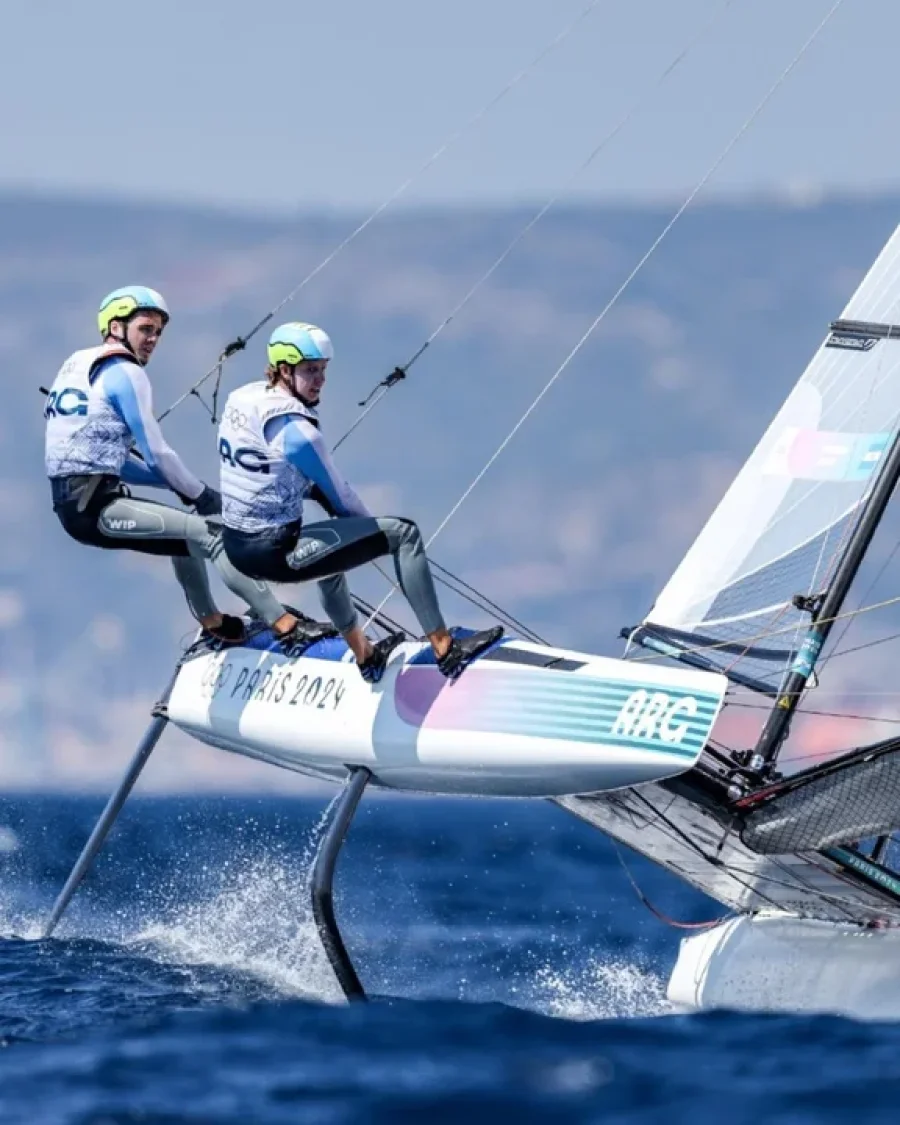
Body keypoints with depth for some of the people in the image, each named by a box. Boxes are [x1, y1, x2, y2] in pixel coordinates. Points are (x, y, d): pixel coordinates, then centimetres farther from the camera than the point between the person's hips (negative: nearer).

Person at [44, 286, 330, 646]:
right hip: (95, 506, -10)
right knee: (211, 532, -12)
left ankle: (210, 622, 36)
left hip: (70, 501, 10)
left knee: (186, 531, 27)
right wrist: (200, 494, 3)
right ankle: (284, 623, -16)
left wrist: (178, 484, 18)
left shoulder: (78, 364, 19)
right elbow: (156, 454, -11)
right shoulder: (124, 372, -8)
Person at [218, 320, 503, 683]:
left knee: (332, 544, 41)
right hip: (274, 554, -9)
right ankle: (445, 650, -3)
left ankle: (364, 655, 57)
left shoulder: (239, 399, 5)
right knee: (403, 533, -6)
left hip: (235, 544, 9)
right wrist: (373, 526, 10)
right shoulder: (294, 427, -21)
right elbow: (338, 494, -8)